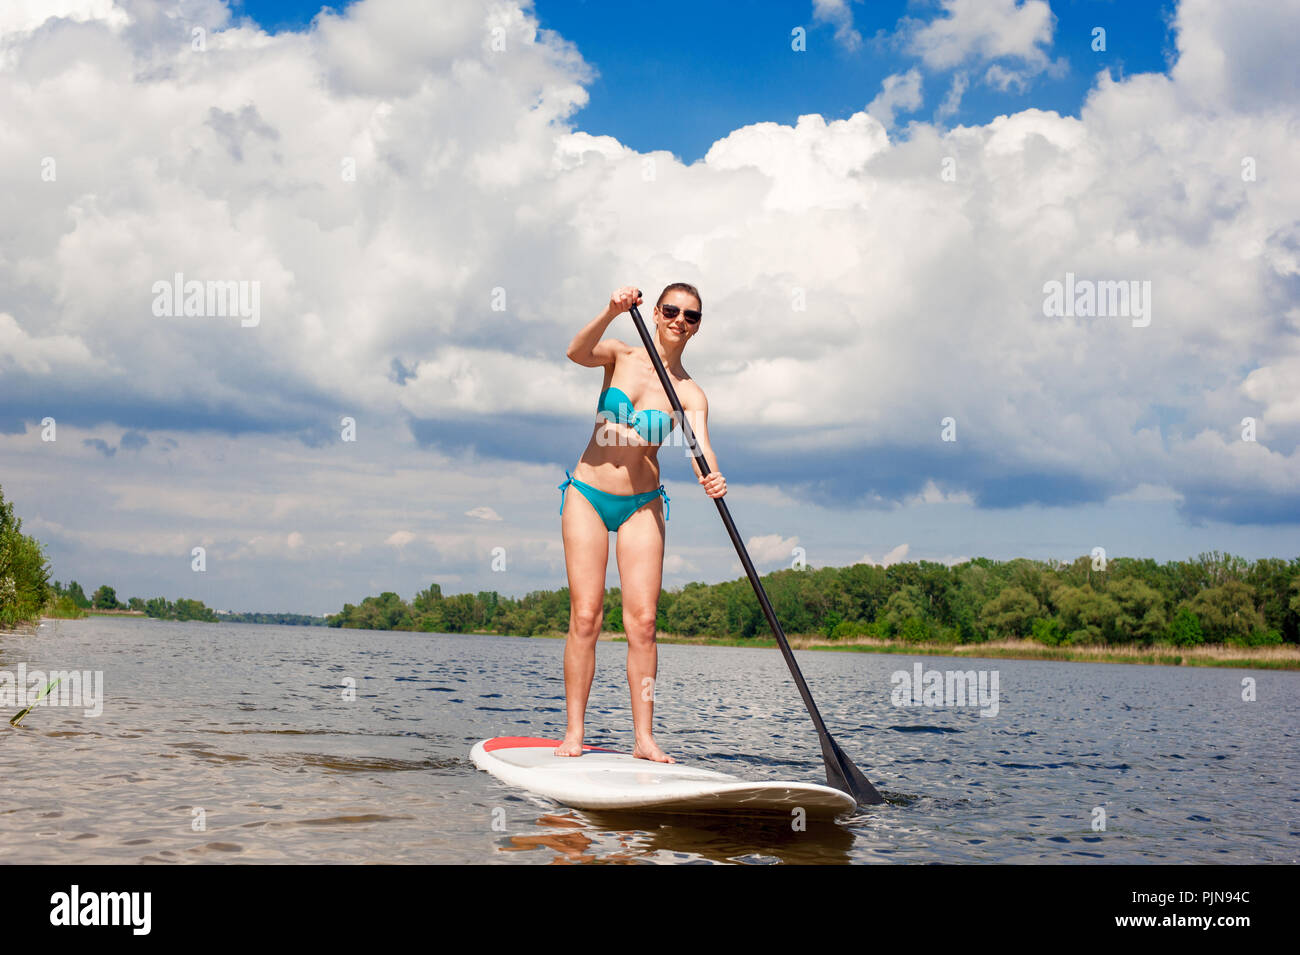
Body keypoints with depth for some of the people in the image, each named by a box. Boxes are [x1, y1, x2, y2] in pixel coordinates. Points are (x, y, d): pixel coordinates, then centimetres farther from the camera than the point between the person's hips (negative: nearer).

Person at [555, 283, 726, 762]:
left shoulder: (689, 394, 0)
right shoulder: (621, 355, 0)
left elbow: (700, 447, -16)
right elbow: (577, 352, -21)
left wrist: (711, 478, -38)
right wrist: (611, 313, -37)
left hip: (642, 505, 1)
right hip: (587, 495, -1)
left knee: (642, 619, -5)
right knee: (585, 616, -5)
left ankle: (643, 736, 0)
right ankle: (573, 732, -1)